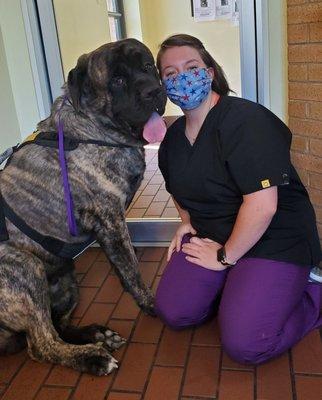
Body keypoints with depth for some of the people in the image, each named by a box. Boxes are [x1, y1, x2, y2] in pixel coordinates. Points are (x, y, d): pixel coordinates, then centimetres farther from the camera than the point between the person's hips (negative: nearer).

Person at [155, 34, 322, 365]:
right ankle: (229, 286, 17)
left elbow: (262, 206, -26)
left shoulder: (246, 121, -20)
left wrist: (225, 257, -15)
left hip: (272, 241, -6)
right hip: (210, 237, 7)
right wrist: (187, 221, 8)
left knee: (244, 345, -18)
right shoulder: (172, 137, 6)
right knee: (173, 312, -8)